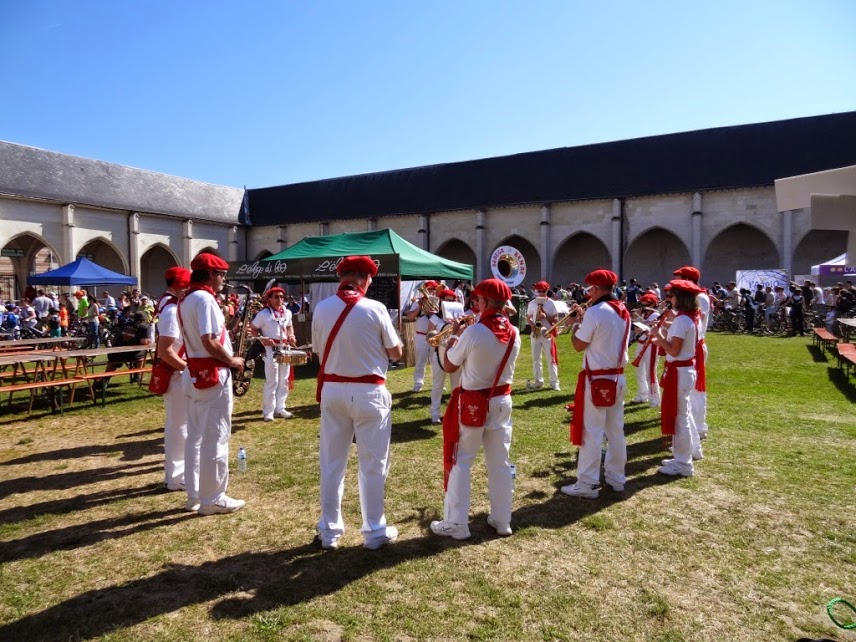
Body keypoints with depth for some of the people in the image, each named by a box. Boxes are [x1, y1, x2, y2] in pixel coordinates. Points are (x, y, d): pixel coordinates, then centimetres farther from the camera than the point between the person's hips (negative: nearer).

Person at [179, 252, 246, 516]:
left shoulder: (186, 300, 14)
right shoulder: (205, 298, -16)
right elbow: (209, 342, -24)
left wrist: (231, 331, 10)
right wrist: (232, 360, -11)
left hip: (194, 373, 10)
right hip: (212, 375, -10)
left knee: (195, 437, 15)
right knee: (215, 438, -1)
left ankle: (195, 493, 25)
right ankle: (212, 498, 8)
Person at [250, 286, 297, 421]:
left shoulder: (287, 313, 8)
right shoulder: (263, 313, -9)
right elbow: (252, 329, -5)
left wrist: (291, 336, 4)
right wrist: (262, 339, -20)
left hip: (285, 349, 6)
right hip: (271, 350, -6)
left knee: (284, 380, 11)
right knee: (272, 381, -5)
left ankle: (280, 408, 22)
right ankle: (268, 411, 4)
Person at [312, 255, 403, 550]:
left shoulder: (321, 309, -3)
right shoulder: (375, 309, -12)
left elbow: (319, 351, 7)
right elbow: (396, 352, -3)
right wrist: (396, 341, 17)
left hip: (332, 391, 4)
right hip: (369, 392, -3)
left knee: (331, 463, 14)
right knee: (373, 464, 10)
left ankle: (329, 530, 25)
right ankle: (374, 531, 21)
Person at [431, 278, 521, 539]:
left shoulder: (473, 332, -21)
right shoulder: (514, 334, -3)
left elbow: (449, 365, -9)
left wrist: (455, 335, 5)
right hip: (501, 401, 6)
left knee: (460, 462, 7)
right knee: (500, 462, 14)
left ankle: (456, 523, 12)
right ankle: (502, 520, 25)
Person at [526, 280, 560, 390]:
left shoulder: (550, 303, -1)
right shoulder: (532, 303, 6)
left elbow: (556, 319, -1)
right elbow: (528, 318, 10)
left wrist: (546, 316, -18)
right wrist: (532, 325, -10)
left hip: (547, 333, -3)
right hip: (535, 333, 3)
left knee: (551, 358, -2)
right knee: (536, 358, 7)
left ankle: (554, 382, 1)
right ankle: (538, 381, 16)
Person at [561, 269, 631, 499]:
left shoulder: (594, 312, -17)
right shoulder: (623, 312, 8)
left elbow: (579, 346, -12)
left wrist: (575, 324, 3)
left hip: (596, 380, -8)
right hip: (618, 378, 8)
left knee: (591, 433, -1)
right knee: (616, 431, 15)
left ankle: (587, 484, 5)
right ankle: (616, 478, 26)